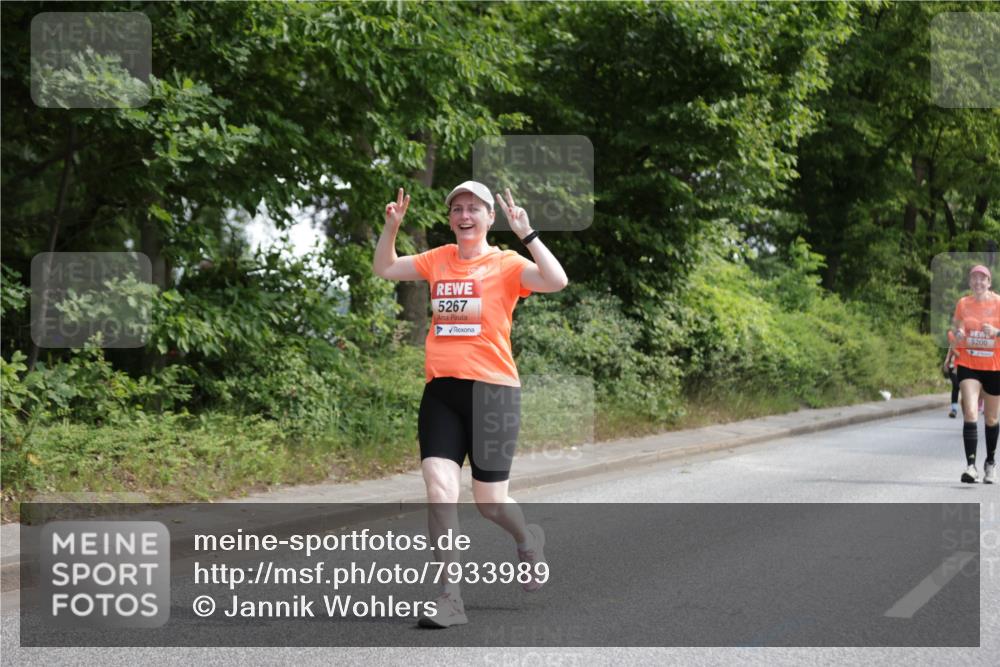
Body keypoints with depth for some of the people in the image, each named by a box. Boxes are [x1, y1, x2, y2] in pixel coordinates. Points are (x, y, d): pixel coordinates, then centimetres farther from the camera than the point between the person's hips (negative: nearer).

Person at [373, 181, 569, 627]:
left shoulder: (506, 264, -1)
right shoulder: (437, 260, 13)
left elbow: (556, 281, -17)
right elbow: (384, 269, 23)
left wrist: (526, 234, -21)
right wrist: (392, 227, 9)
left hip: (491, 389, -3)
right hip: (440, 389, 3)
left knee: (489, 501, 2)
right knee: (439, 489, -11)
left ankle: (528, 539, 37)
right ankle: (451, 597, -5)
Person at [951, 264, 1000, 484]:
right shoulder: (963, 304, 2)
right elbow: (955, 326, 13)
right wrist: (957, 333, -9)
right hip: (968, 365, 0)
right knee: (970, 414, -17)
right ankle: (971, 466, -20)